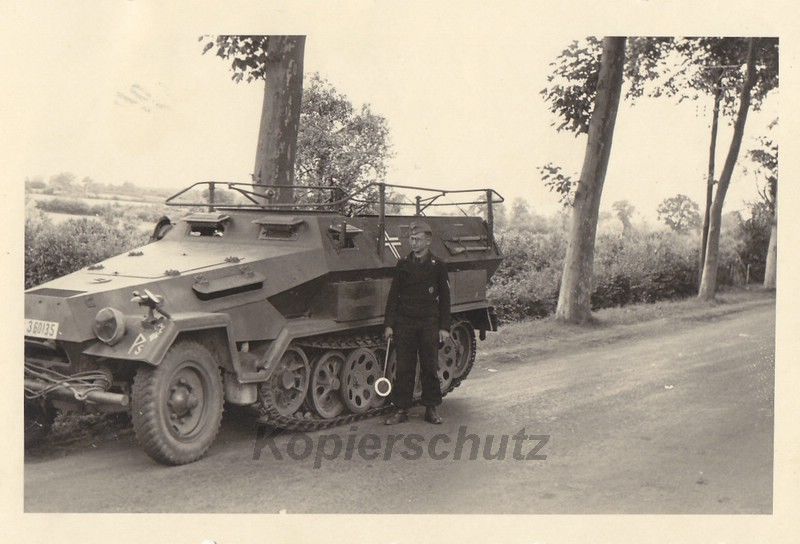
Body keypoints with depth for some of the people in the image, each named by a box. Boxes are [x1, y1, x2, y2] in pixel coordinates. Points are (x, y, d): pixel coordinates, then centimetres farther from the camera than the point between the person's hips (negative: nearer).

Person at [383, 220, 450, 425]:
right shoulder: (402, 265, 6)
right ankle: (401, 409, 10)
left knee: (430, 367, 4)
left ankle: (431, 409, 16)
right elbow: (393, 296, 7)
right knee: (404, 368, 3)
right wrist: (388, 324, 0)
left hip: (429, 323, -1)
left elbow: (444, 298, 3)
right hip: (404, 323, 1)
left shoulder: (437, 266, 2)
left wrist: (444, 327, -2)